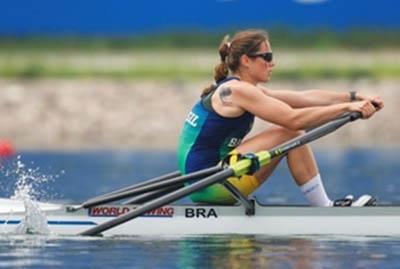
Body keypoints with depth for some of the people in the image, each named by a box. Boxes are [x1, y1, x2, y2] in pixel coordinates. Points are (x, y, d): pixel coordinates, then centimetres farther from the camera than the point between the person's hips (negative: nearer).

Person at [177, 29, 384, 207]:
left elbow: (305, 97, 11)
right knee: (290, 134, -13)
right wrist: (347, 108, -17)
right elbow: (294, 119, -20)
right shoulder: (236, 90, -14)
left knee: (290, 133, 14)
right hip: (208, 184, -10)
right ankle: (326, 211, -8)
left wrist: (354, 97, 4)